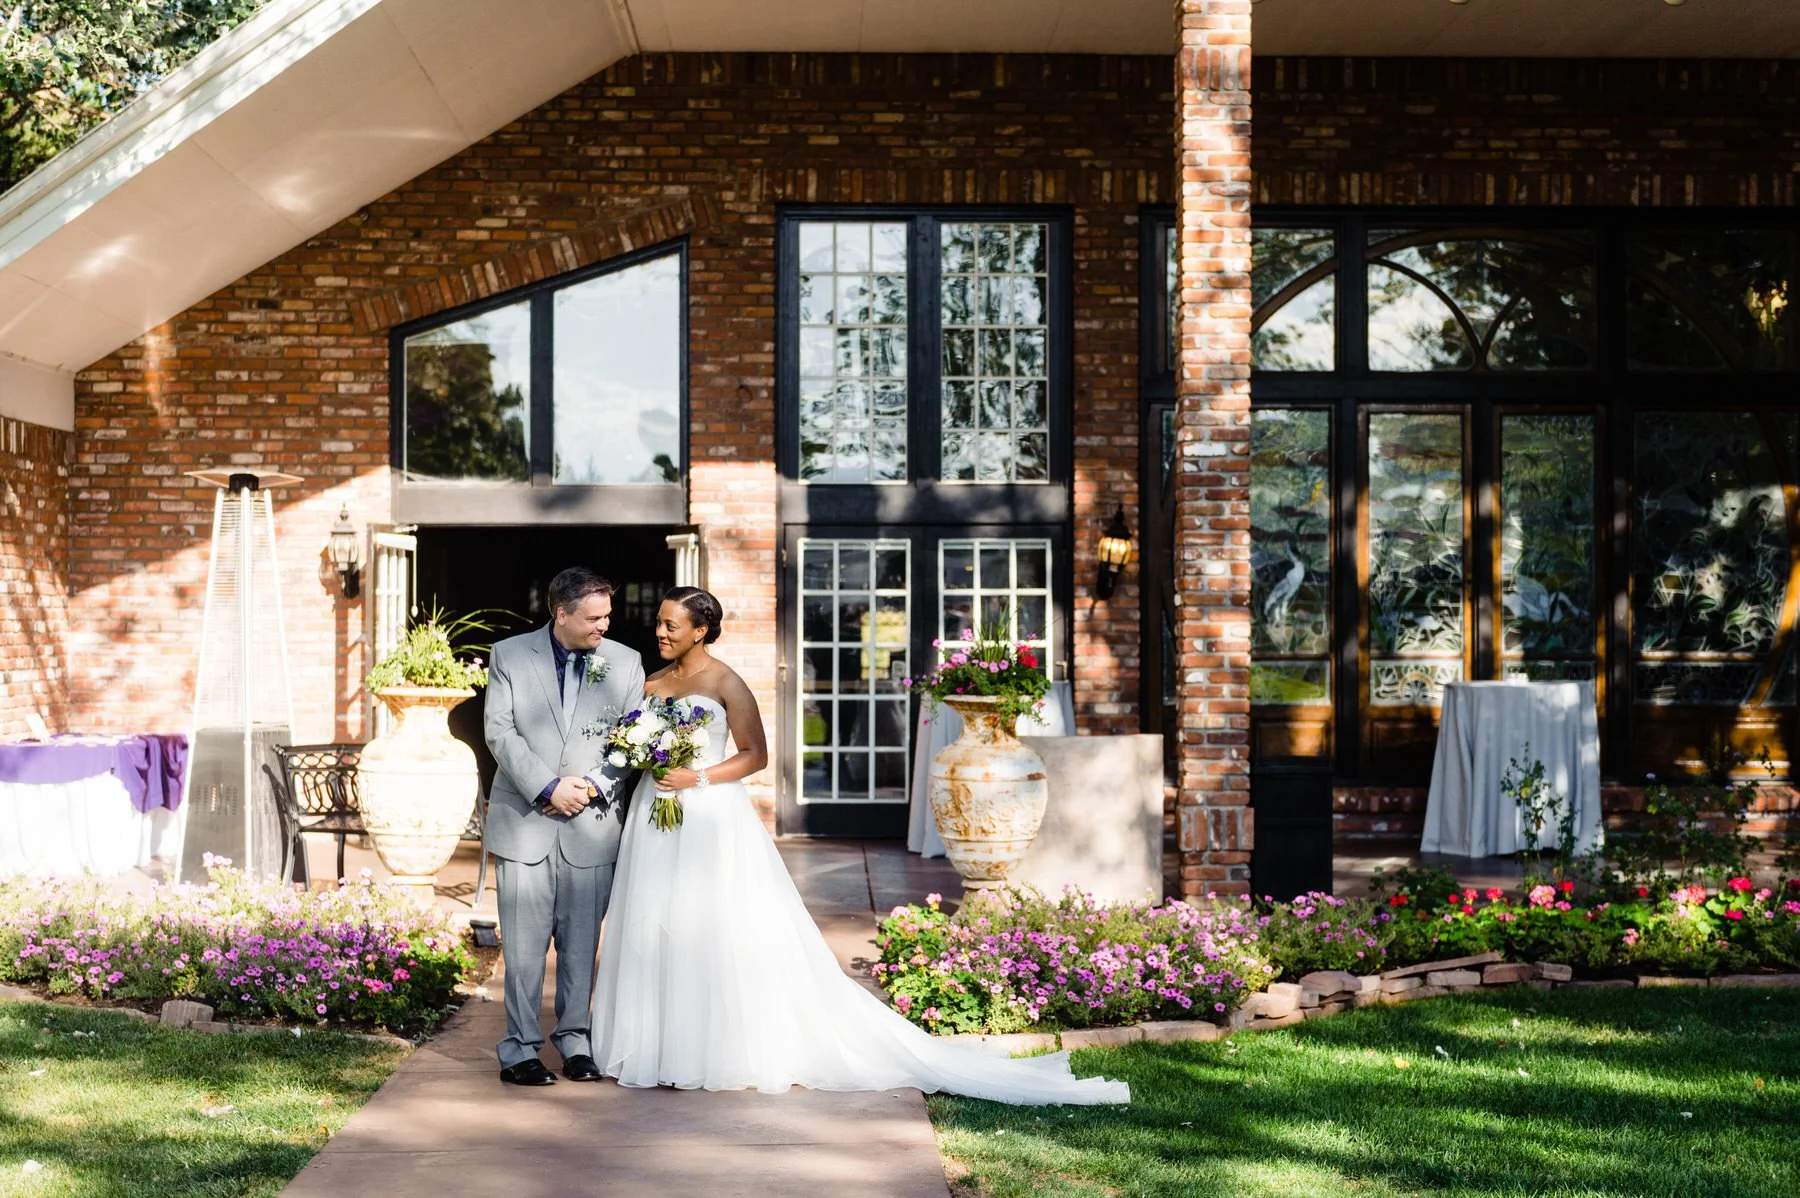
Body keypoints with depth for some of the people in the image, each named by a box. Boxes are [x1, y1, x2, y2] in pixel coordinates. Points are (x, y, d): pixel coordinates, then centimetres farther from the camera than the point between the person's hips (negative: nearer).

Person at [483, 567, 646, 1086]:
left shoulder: (625, 663, 6)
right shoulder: (509, 655, 2)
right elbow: (500, 733, -4)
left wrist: (590, 785, -11)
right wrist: (548, 788, -13)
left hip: (592, 825, 1)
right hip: (524, 822, -1)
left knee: (581, 942, 6)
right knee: (524, 945, -1)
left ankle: (575, 1039, 18)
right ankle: (519, 1049, 6)